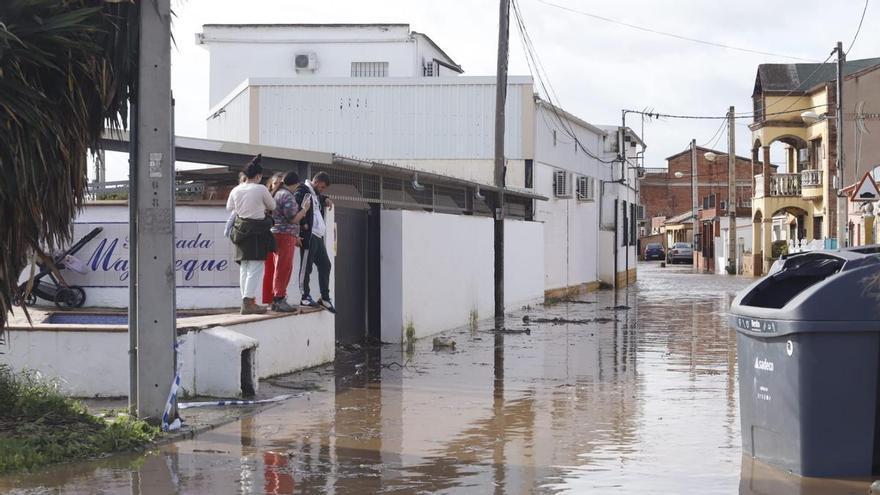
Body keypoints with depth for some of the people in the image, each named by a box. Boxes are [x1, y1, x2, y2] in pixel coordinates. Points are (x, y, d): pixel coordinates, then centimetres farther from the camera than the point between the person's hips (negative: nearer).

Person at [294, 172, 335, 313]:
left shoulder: (315, 195, 21)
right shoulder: (303, 190, -7)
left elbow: (321, 199, 42)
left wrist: (325, 200, 18)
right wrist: (303, 224, -18)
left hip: (318, 236, 10)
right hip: (309, 235, -10)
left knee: (325, 265, 9)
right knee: (306, 266, -4)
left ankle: (325, 298, 14)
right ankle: (305, 297, 2)